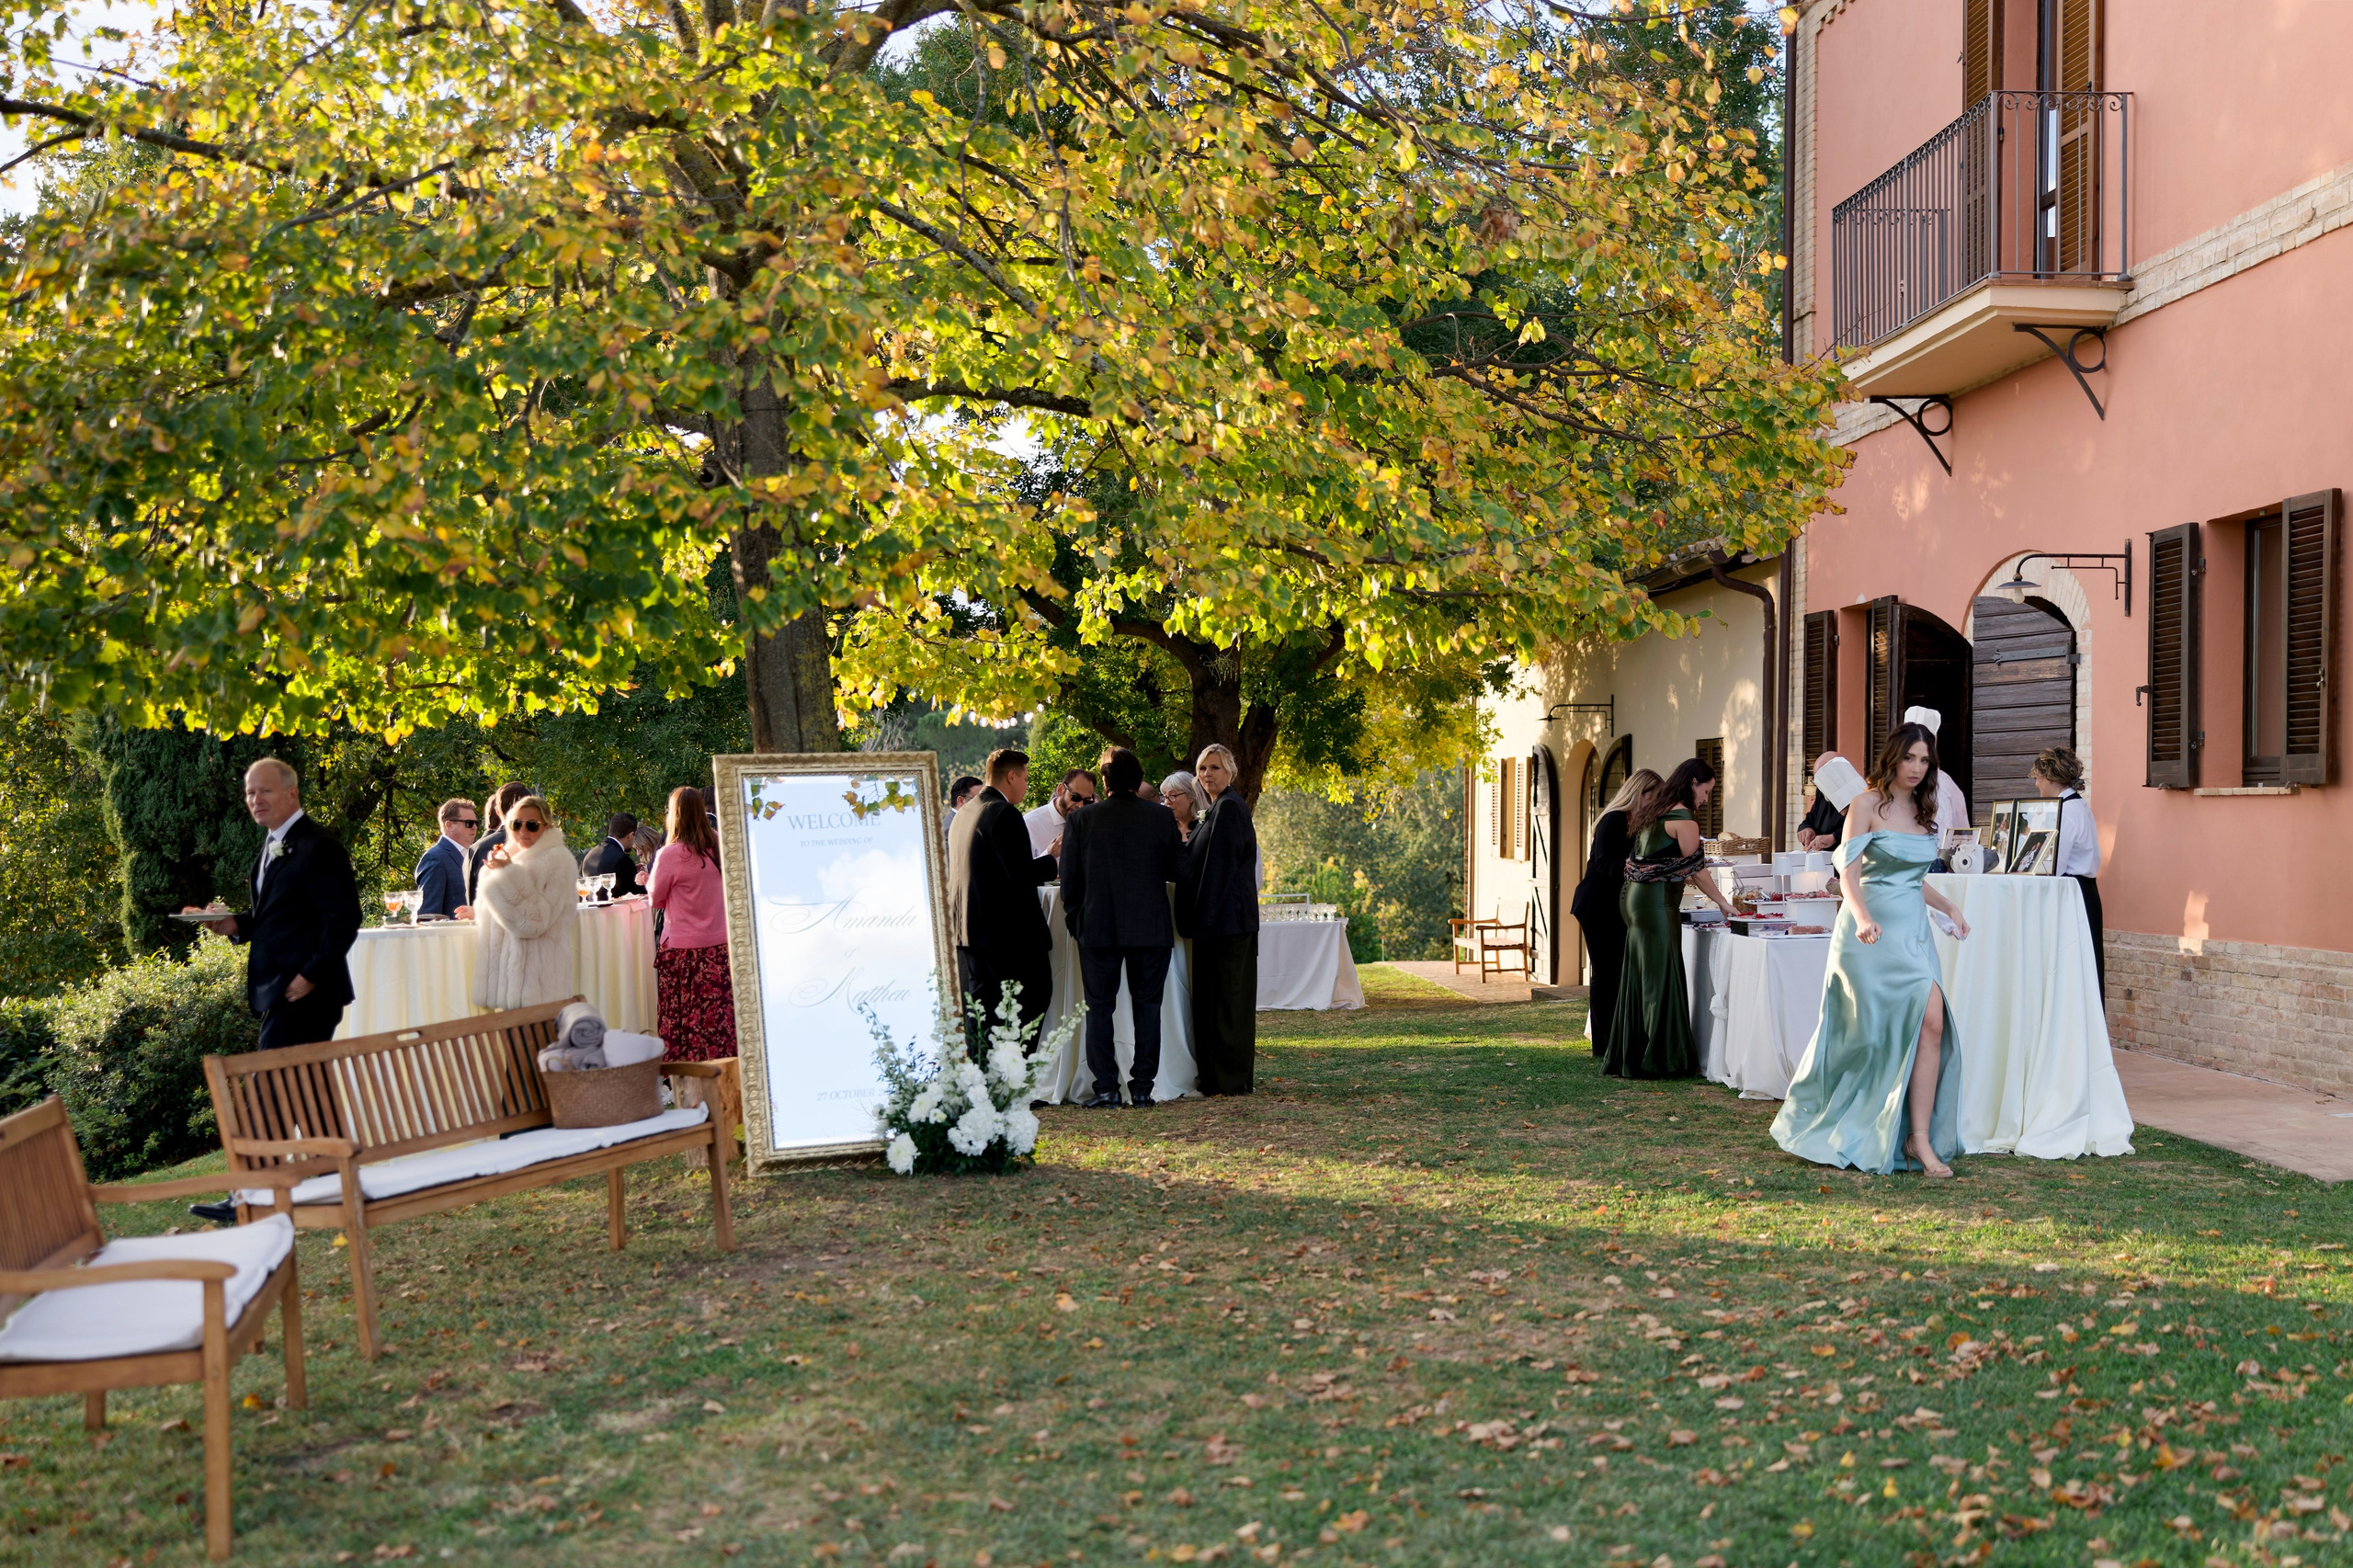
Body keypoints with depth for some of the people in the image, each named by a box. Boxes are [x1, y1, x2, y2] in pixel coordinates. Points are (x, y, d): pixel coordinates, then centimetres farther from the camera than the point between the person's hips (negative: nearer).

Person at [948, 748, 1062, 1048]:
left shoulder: (963, 814, 14)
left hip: (967, 931, 9)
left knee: (978, 1015, 10)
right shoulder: (1005, 813, -14)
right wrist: (1052, 858, -2)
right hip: (1010, 933, -8)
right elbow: (1023, 875, -19)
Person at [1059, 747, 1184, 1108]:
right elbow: (1177, 871, 2)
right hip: (1151, 928, 1)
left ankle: (1106, 1088, 2)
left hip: (1098, 928, -1)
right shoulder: (1162, 817, -2)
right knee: (1147, 1006, 8)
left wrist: (1074, 922, 13)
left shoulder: (1081, 820, -4)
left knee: (1099, 1008, 6)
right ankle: (1142, 1087, 6)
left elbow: (1069, 878, 0)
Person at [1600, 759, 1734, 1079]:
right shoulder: (1683, 817, -11)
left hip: (1635, 897, 9)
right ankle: (1660, 1058, -1)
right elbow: (1695, 870, -10)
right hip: (1657, 900, -9)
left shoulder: (1651, 807, 16)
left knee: (1639, 977, 12)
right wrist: (1724, 904, -2)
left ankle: (1629, 1057, 17)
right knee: (1661, 977, -4)